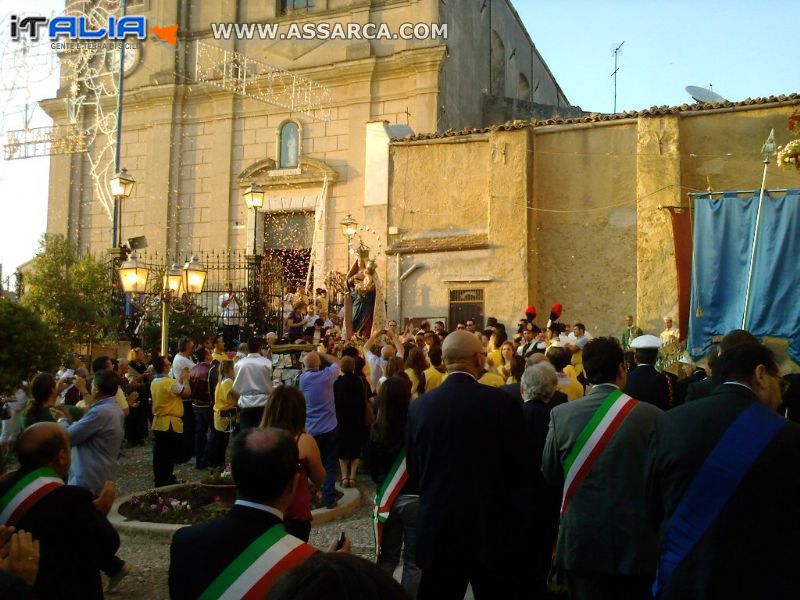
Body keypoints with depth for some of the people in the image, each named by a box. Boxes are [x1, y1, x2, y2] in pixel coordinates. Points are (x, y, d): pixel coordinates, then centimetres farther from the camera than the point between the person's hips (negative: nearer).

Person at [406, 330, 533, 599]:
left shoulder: (419, 405, -6)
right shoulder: (502, 402, -14)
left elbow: (413, 470, 3)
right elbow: (520, 469, -7)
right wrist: (520, 523, 8)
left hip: (437, 529, 3)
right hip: (493, 528, -2)